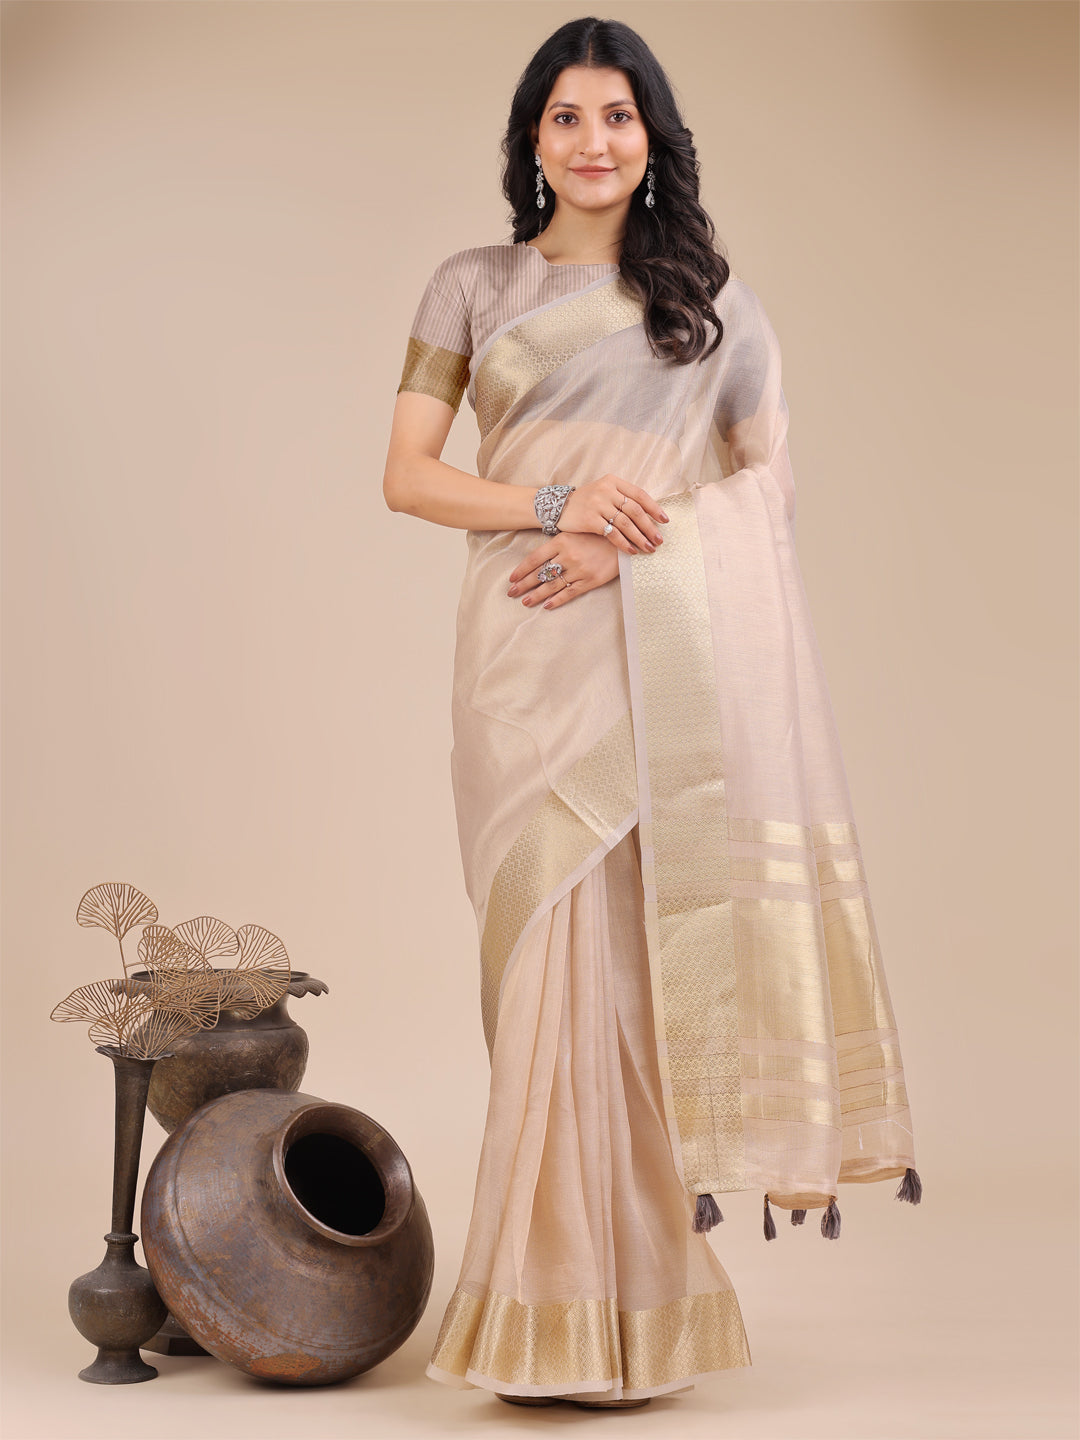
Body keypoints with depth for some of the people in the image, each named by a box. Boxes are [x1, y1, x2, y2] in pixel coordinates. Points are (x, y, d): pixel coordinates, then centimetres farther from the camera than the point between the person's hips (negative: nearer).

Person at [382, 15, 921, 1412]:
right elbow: (405, 474, 6)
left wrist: (630, 546, -9)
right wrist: (554, 506, -11)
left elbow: (769, 472, 7)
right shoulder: (474, 285, 11)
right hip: (531, 650, 0)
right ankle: (562, 1309, 6)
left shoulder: (710, 293, 13)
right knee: (558, 944, -2)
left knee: (648, 941, -4)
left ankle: (628, 1288, 7)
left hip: (673, 645, 0)